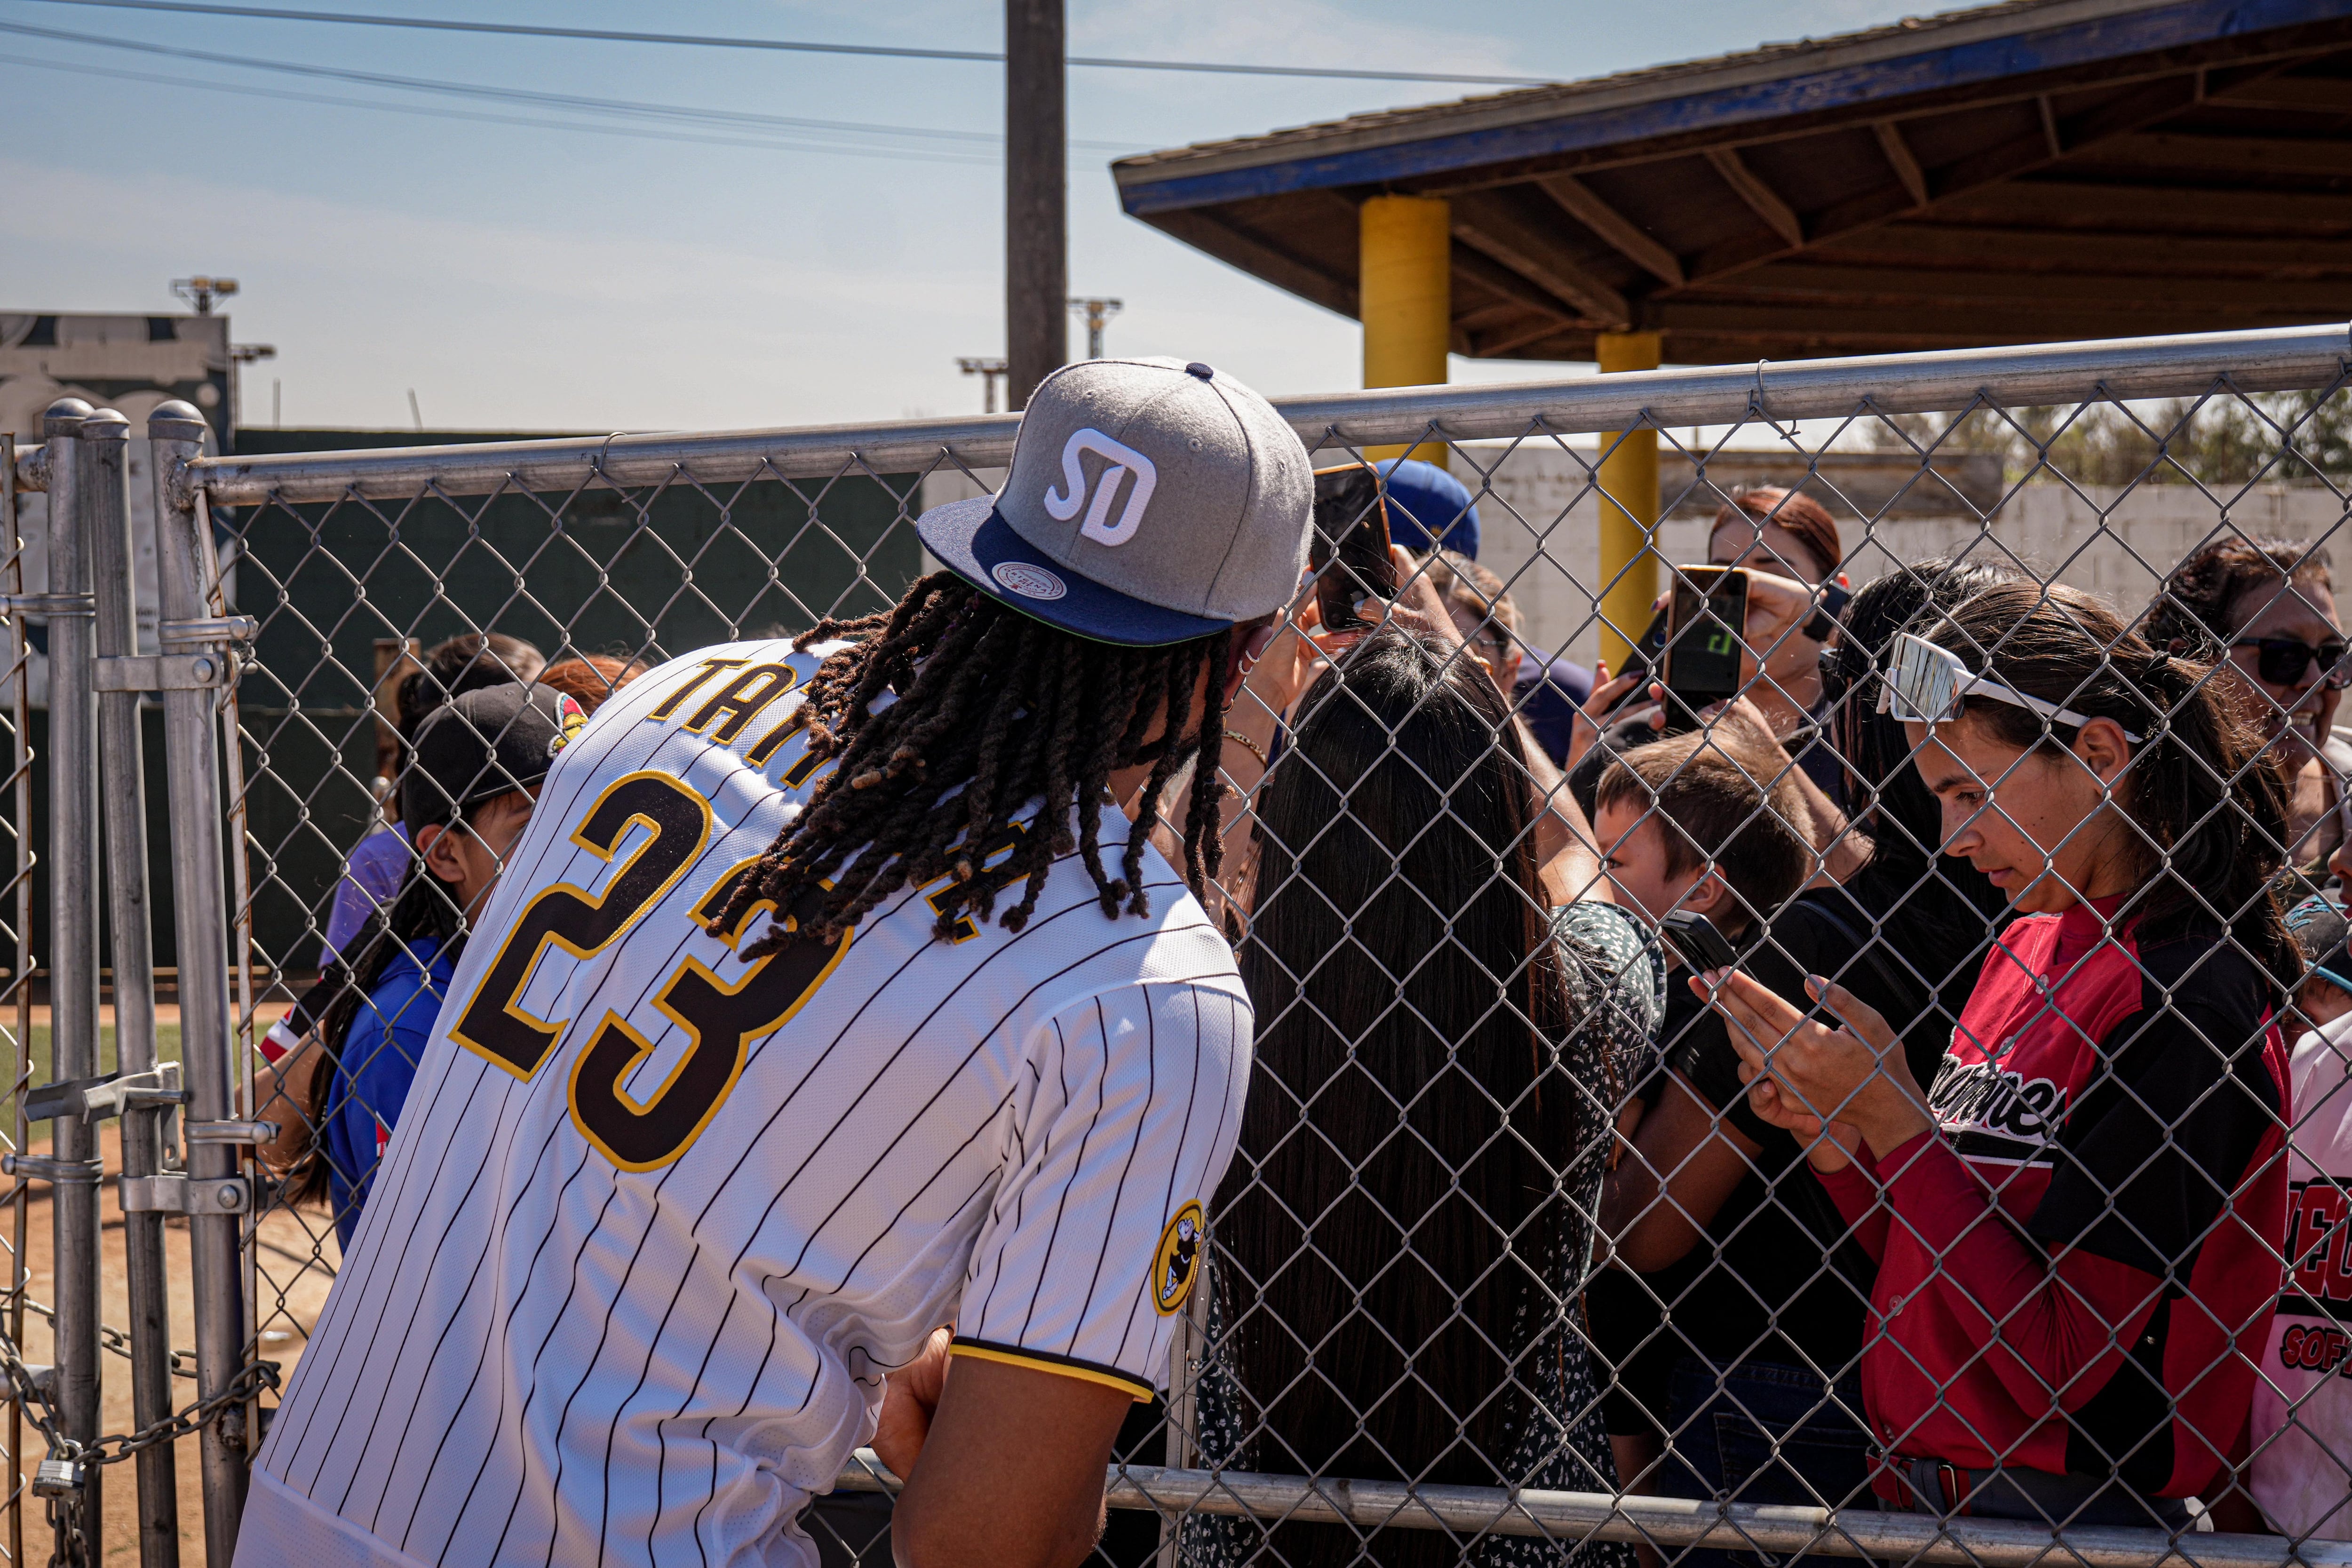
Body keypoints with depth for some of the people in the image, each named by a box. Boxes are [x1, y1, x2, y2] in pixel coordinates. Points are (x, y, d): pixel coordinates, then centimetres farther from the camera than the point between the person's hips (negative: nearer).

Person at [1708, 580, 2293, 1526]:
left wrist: (1887, 1111, -20)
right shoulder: (2024, 947, 6)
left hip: (2071, 1514, -7)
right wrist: (1834, 1138, -5)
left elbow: (2059, 1361, -21)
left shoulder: (2184, 997, -19)